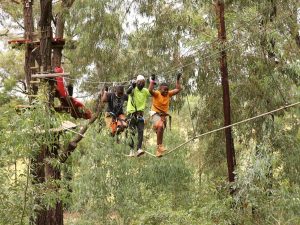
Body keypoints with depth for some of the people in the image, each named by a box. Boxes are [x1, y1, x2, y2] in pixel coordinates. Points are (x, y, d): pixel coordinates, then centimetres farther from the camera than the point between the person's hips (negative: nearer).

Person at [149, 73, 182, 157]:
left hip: (164, 115, 6)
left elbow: (178, 89, 9)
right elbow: (150, 90, -31)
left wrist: (178, 80, 5)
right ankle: (159, 146, -25)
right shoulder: (156, 94, -11)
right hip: (155, 113, -6)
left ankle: (158, 150, 23)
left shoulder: (168, 94, 5)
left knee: (160, 130, 13)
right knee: (160, 126, -33)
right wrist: (152, 81, -32)